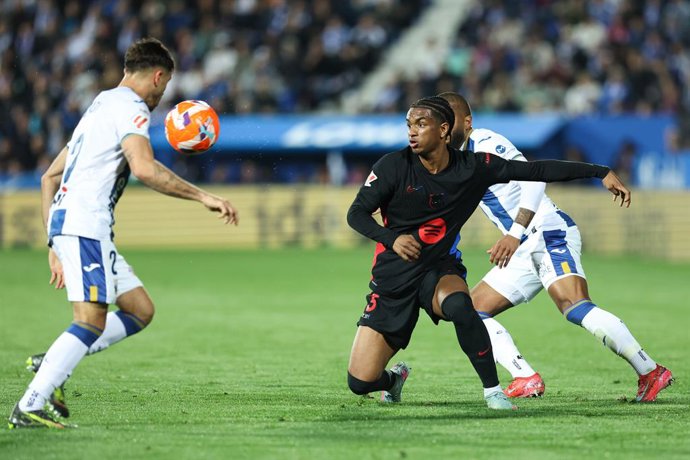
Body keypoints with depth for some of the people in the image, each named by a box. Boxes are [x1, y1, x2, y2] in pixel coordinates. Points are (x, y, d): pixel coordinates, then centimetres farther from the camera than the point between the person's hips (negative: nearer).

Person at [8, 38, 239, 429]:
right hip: (84, 224, -10)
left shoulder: (101, 106, 27)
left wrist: (56, 246, 26)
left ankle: (51, 365, 2)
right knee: (92, 322, -15)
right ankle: (29, 407, -19)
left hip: (64, 221, 10)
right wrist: (203, 197, -18)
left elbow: (50, 177, 28)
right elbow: (145, 168, -23)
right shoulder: (130, 108, -4)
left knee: (140, 311, 8)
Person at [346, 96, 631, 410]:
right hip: (392, 278, 0)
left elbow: (537, 170, -3)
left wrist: (601, 173, -6)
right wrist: (392, 239, -28)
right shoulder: (393, 166, -11)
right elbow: (356, 213, -8)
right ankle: (395, 378, 33)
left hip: (440, 270, 0)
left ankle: (492, 390, -22)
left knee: (459, 306, -40)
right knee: (360, 382, -7)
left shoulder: (475, 168, -7)